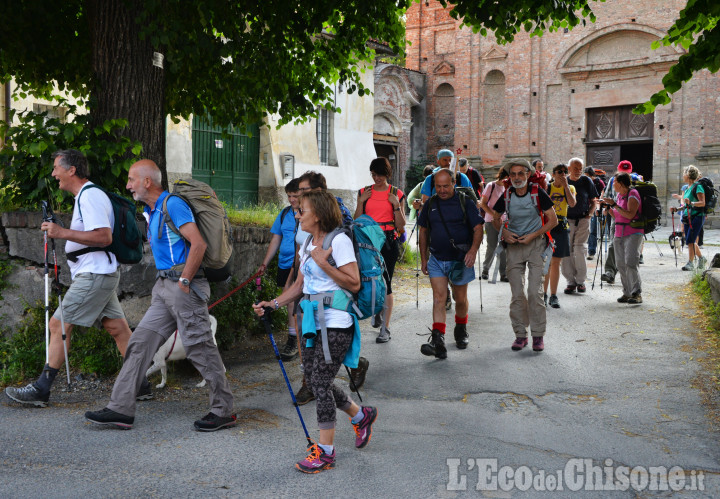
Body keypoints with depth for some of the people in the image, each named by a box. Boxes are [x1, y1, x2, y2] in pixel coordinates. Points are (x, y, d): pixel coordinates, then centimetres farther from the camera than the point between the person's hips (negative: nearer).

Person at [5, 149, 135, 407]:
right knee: (118, 328, 9)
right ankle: (141, 384, 11)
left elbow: (104, 237, -24)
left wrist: (63, 232, -22)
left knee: (59, 325, -6)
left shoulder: (90, 196, -14)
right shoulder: (88, 195, 19)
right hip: (99, 274, 10)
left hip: (94, 275, -10)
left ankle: (40, 390, 1)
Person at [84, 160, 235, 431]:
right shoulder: (151, 211, 19)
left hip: (184, 286, -10)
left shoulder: (173, 204, -12)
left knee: (200, 348, -4)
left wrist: (184, 281, -19)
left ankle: (223, 412, 6)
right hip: (164, 286, 10)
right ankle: (121, 409, 12)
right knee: (140, 342, 7)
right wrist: (164, 280, 19)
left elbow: (198, 244, -21)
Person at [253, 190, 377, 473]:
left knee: (320, 383, -6)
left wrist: (323, 263, -21)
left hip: (336, 324, -9)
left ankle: (325, 452, 6)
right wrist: (273, 304, 6)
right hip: (313, 322, 9)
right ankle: (361, 416, 34)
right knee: (314, 381, 11)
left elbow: (354, 284, -16)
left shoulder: (339, 241, -12)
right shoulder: (308, 243, 13)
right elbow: (300, 284, 17)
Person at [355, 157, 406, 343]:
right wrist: (361, 201, -4)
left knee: (385, 283, -4)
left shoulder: (396, 193, 4)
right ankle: (377, 312, 31)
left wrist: (396, 205, -10)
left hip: (388, 240, -2)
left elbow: (401, 225, 2)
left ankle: (385, 328, 2)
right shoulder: (365, 192, 10)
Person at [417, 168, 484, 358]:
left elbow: (478, 229, -7)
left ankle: (461, 330, 38)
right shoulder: (430, 204, 6)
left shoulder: (465, 202, -4)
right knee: (438, 298, -10)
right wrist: (423, 258, 11)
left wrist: (473, 249, -24)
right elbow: (424, 232, 14)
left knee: (461, 300, 11)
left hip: (460, 260, -2)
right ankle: (438, 342, -16)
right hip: (436, 259, 2)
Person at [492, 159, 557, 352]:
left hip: (536, 244, -2)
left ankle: (538, 335, 2)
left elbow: (553, 220, -3)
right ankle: (520, 334, 11)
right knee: (517, 293, 2)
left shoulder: (538, 193, -7)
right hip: (514, 246, 3)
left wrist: (533, 236, -13)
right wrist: (504, 232, -4)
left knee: (535, 291, -8)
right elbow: (496, 218, 16)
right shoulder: (506, 196, 1)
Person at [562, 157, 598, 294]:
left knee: (579, 249, -10)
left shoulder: (586, 181, 2)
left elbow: (593, 201, 10)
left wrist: (589, 214, -6)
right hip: (567, 220, 2)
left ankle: (581, 280, 4)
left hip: (583, 220, -2)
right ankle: (571, 281, 8)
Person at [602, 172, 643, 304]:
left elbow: (630, 215, -20)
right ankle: (627, 293, 7)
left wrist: (614, 205, -19)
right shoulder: (618, 195, 15)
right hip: (619, 234, 8)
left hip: (633, 233, -8)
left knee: (630, 262, -17)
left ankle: (637, 294, -17)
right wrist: (608, 207, 6)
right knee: (620, 264, 2)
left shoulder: (632, 194, -9)